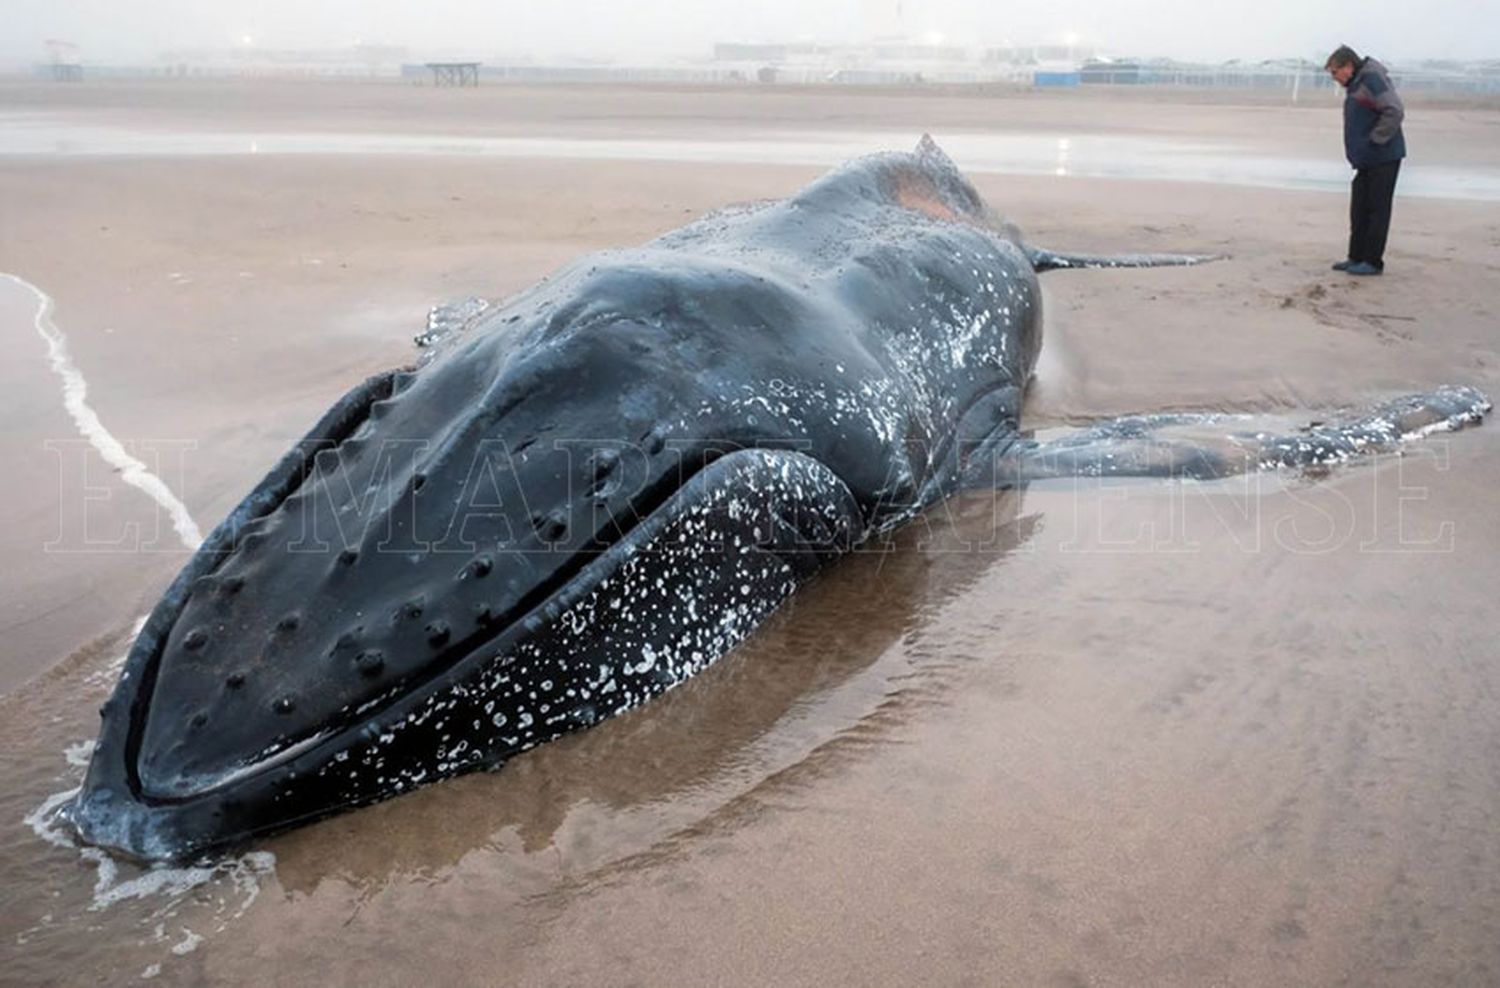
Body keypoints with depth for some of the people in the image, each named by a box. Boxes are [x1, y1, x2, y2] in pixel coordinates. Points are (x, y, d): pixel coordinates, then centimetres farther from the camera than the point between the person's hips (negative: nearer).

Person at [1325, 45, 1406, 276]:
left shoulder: (1372, 79, -15)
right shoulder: (1356, 84, 17)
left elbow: (1395, 111, -25)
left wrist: (1375, 141, -18)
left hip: (1383, 158, -10)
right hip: (1367, 160, 10)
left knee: (1377, 210, -5)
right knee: (1359, 210, 11)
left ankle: (1373, 261, -1)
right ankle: (1356, 258, 18)